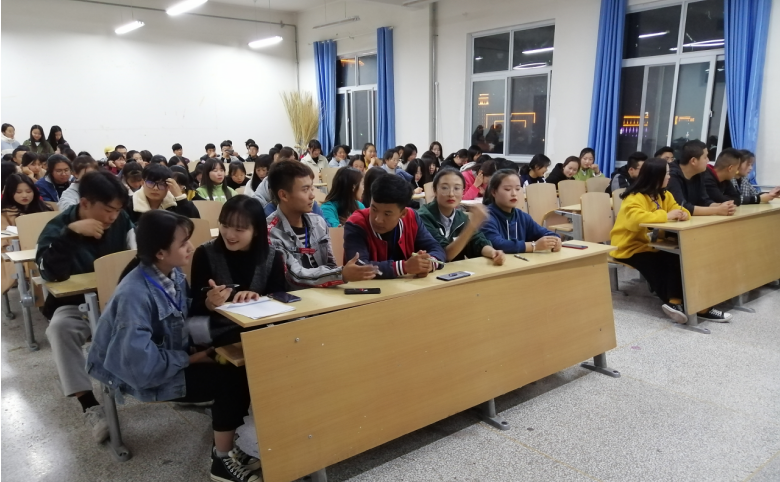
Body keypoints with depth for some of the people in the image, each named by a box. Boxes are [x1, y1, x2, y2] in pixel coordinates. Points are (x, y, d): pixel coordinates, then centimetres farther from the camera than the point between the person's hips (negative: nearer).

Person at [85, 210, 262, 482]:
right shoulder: (135, 294, -30)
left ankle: (226, 446, 8)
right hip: (140, 374, -8)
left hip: (168, 355, 8)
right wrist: (191, 358, -20)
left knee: (237, 367, -7)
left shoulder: (173, 274, -5)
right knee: (230, 379, -18)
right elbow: (143, 364, -32)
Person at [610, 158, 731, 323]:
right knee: (658, 267, -30)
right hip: (629, 247, -8)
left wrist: (683, 213, -15)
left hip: (650, 245, 8)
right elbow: (635, 219, -38)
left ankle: (677, 303, -18)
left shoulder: (663, 195, 8)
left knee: (677, 260, -20)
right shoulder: (634, 198, -20)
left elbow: (679, 209, 11)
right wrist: (666, 216, -33)